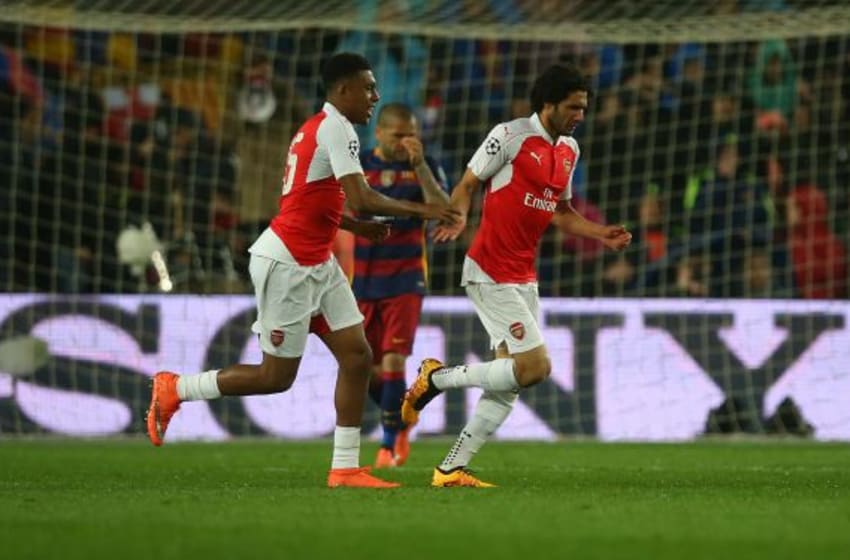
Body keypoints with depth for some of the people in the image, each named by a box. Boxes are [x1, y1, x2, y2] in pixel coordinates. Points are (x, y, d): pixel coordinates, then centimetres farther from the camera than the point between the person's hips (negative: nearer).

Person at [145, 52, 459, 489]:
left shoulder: (318, 128, 15)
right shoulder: (335, 128, -16)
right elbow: (362, 200, -23)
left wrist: (355, 225, 13)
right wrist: (420, 211, -13)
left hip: (316, 264, 10)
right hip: (287, 263, -10)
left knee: (357, 356, 3)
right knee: (277, 377, -2)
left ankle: (346, 468, 6)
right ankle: (174, 389, 13)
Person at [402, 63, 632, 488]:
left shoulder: (569, 149, 13)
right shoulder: (511, 135, -11)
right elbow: (467, 185, -6)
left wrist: (601, 234, 8)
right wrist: (458, 217, -26)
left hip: (524, 276, 8)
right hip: (490, 272, -8)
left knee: (509, 384, 4)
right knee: (535, 366, -15)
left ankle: (451, 468, 9)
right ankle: (436, 378, 1)